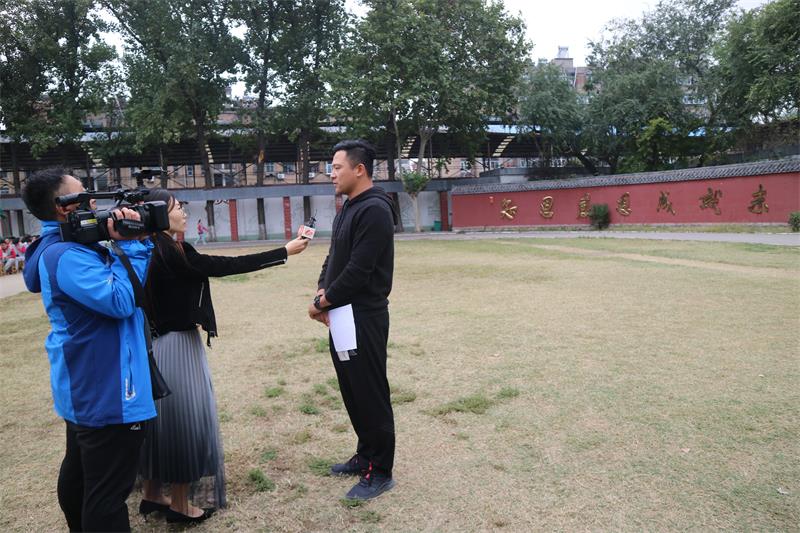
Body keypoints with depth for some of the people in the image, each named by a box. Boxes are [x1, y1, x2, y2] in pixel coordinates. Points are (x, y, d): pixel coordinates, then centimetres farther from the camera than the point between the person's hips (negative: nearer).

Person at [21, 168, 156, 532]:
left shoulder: (70, 246, 10)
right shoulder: (65, 256, -22)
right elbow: (120, 300, -30)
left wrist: (136, 236, -7)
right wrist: (128, 243, -21)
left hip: (85, 387, 11)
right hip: (104, 391, -11)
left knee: (80, 472, 26)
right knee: (108, 490, -2)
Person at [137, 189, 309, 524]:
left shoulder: (156, 251, 6)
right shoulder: (169, 253, -21)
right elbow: (227, 266, -22)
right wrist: (284, 252, -19)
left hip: (162, 343, 10)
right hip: (177, 346, -9)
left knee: (163, 418, 19)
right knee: (183, 419, 4)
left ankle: (152, 495, 34)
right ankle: (180, 504, 20)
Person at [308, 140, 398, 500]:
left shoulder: (374, 210, -17)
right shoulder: (347, 209, 14)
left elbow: (358, 270, -22)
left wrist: (322, 303, -11)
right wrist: (322, 293, -1)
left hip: (364, 318, -10)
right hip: (343, 315, 10)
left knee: (371, 394, 1)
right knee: (351, 391, 18)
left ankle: (380, 472, 16)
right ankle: (365, 455, 34)